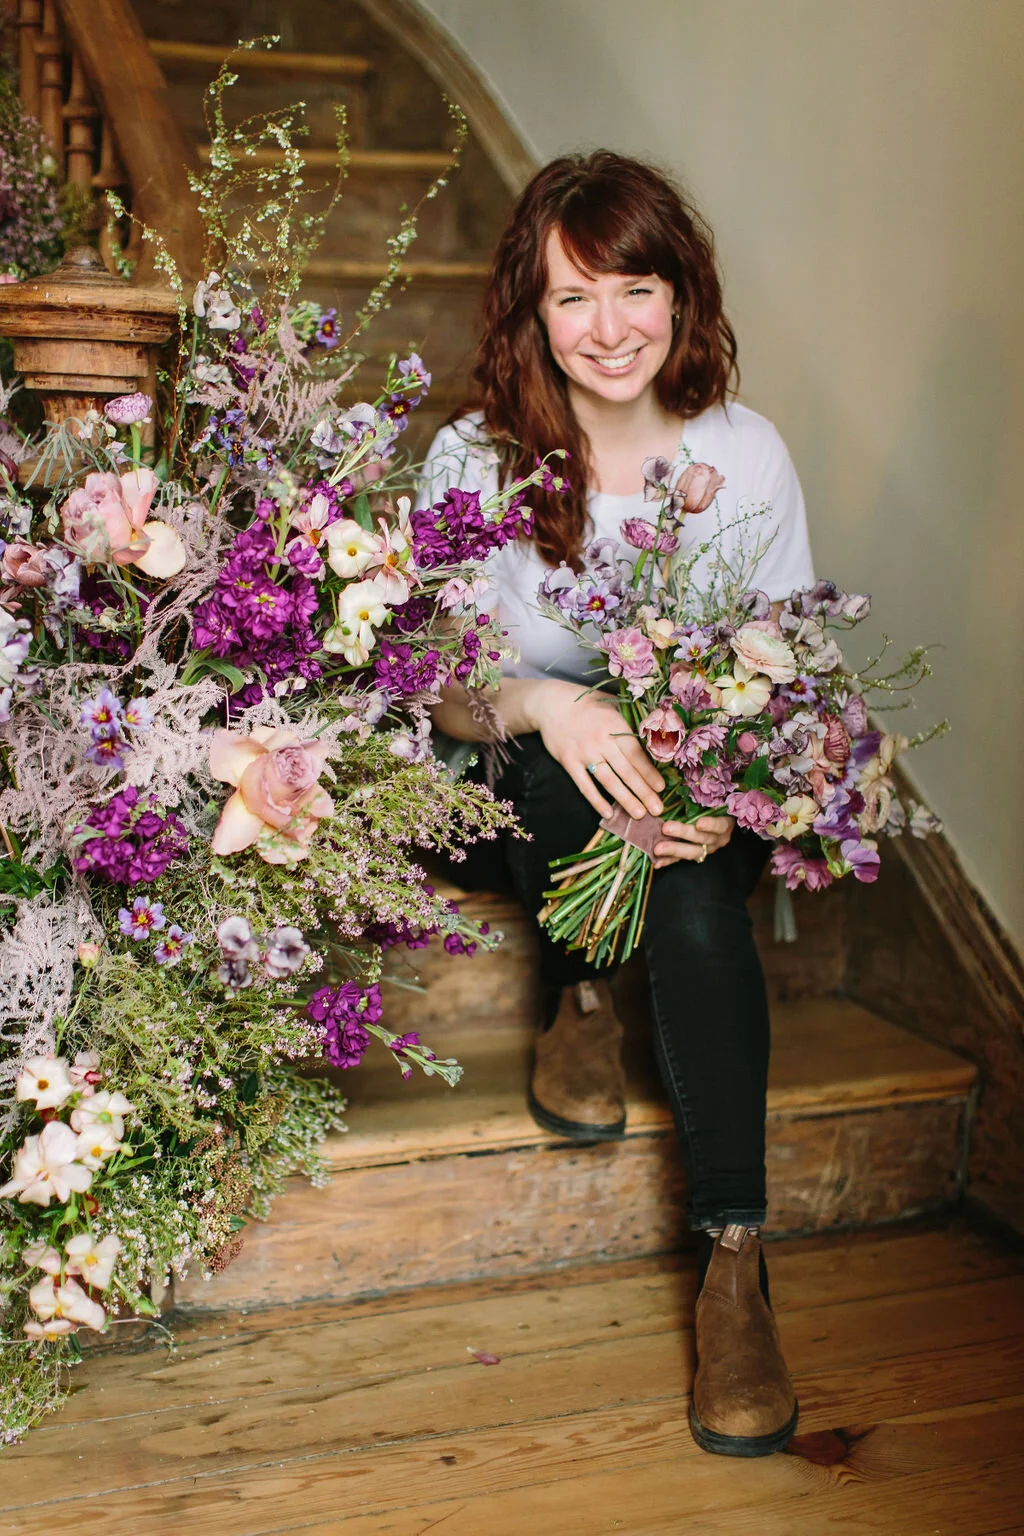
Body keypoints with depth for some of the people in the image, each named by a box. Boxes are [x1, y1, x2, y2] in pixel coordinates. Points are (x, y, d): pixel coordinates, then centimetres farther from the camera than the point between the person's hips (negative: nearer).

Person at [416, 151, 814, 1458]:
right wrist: (541, 703, -34)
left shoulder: (747, 454, -5)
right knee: (577, 763, -36)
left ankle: (734, 1257, -26)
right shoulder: (472, 459, -9)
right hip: (520, 804, 0)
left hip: (703, 801, 1)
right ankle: (577, 997, -8)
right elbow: (438, 685, -10)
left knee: (693, 892, -34)